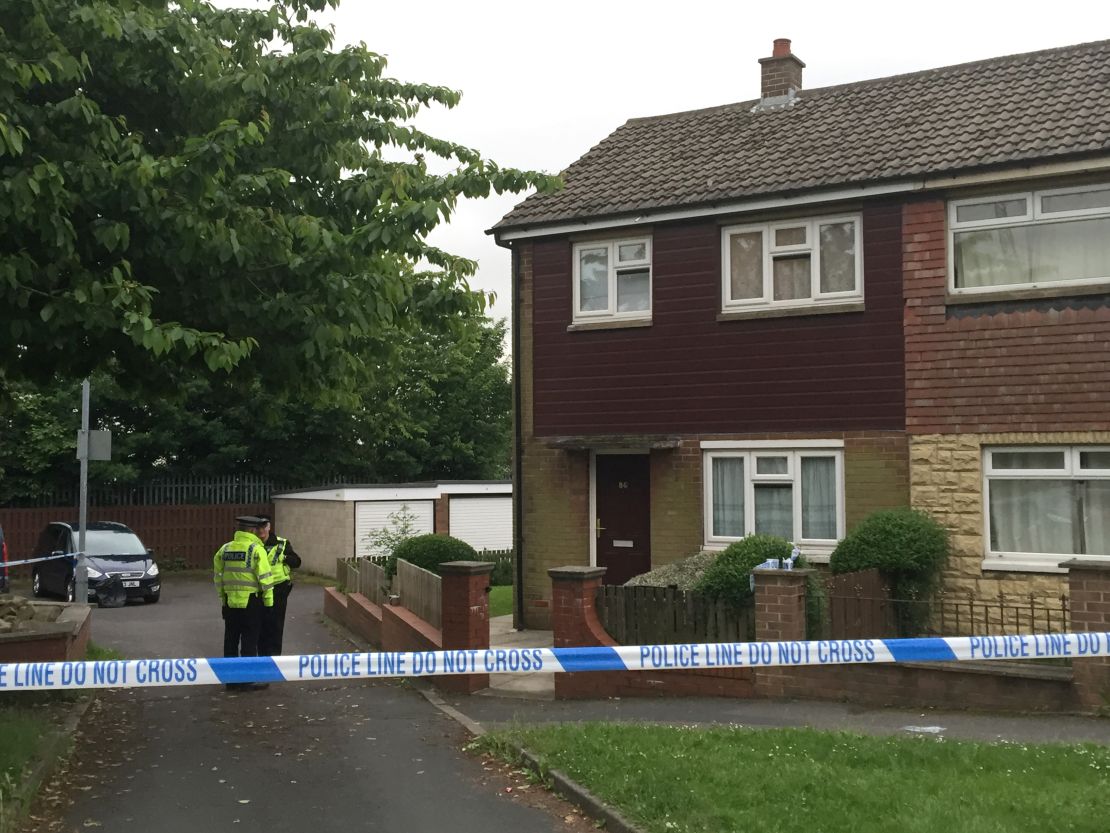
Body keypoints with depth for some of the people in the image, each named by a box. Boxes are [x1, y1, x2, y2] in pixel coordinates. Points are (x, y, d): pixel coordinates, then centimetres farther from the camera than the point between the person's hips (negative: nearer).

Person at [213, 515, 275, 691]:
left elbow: (217, 574, 10)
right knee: (250, 639, 2)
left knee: (231, 639, 12)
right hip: (251, 600, -5)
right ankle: (248, 679, 5)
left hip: (230, 601, 5)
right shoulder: (257, 549, -9)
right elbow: (265, 577, -14)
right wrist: (268, 600, -6)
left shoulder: (225, 548, 8)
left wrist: (222, 595, 17)